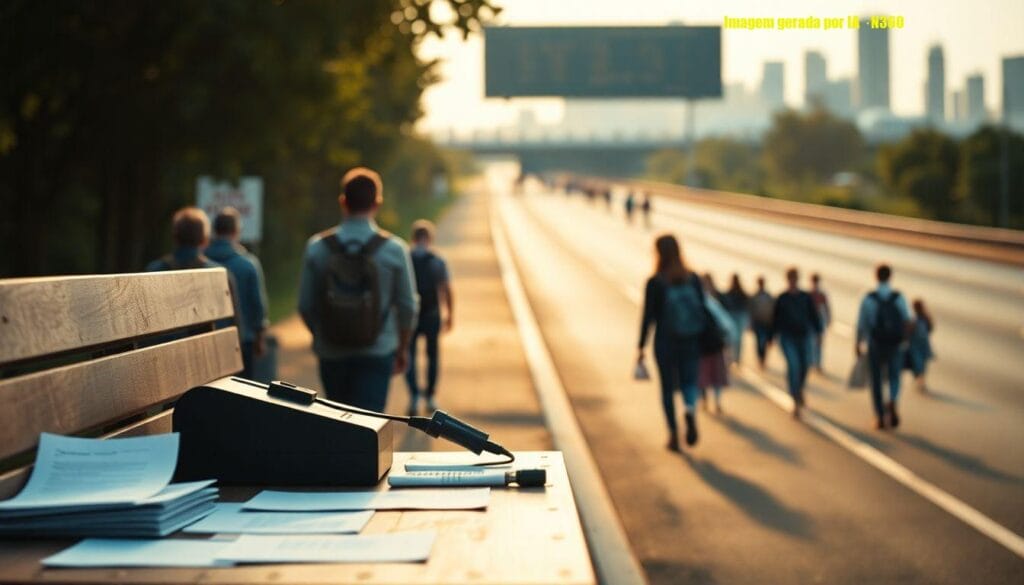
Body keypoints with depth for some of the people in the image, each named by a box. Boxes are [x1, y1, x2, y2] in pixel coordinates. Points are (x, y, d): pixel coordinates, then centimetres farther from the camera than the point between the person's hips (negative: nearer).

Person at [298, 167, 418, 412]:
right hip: (377, 352, -2)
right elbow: (407, 306, -1)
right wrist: (403, 348, 14)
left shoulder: (317, 247, -5)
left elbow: (306, 305, 0)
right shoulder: (394, 249, -7)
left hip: (331, 353, 2)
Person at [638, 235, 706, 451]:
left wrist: (641, 347, -2)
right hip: (690, 342, 2)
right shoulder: (693, 279, -1)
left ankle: (674, 433, 11)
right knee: (689, 381, 13)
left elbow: (648, 316, -9)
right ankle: (691, 409, -19)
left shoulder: (654, 282, -10)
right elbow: (703, 311, 2)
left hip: (665, 343, -2)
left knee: (668, 387, 11)